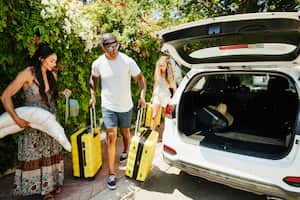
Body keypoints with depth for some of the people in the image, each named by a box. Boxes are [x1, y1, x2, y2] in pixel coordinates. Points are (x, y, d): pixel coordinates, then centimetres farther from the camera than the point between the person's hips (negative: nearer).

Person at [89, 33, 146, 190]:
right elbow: (93, 78, 13)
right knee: (111, 137, -7)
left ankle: (126, 152, 51)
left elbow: (140, 78, -5)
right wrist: (93, 95, 6)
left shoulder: (128, 61, -13)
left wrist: (142, 95, -17)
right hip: (108, 106, 0)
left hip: (126, 106, 1)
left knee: (125, 132, 19)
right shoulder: (97, 64, -7)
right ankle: (111, 174, 5)